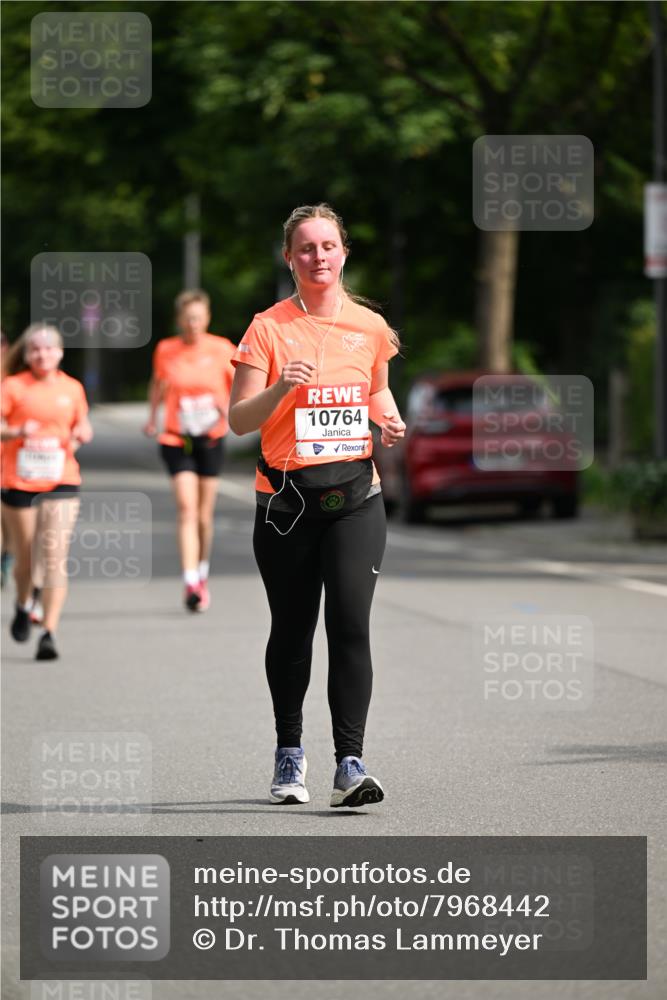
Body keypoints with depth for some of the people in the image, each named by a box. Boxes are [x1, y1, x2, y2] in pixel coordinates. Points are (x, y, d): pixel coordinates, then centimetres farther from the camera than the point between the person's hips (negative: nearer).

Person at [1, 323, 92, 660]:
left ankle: (49, 633, -13)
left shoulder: (72, 388, 8)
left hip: (61, 482, 1)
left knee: (54, 558, -11)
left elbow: (82, 425, 22)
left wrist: (82, 434, 1)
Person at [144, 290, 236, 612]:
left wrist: (230, 410, -12)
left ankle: (202, 575, 31)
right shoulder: (165, 350, 0)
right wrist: (153, 417, 6)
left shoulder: (221, 349, -2)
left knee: (204, 516, 9)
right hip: (177, 439, -1)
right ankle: (190, 583, -21)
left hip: (211, 438, 1)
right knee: (187, 510, -15)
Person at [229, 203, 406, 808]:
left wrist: (389, 420, 3)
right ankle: (289, 755, 26)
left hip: (354, 493, 1)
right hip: (286, 496, -1)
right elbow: (240, 420, -5)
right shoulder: (269, 328, -2)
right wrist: (280, 388, -23)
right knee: (291, 628, 7)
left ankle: (350, 762, -14)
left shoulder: (370, 326, 7)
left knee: (350, 622, -13)